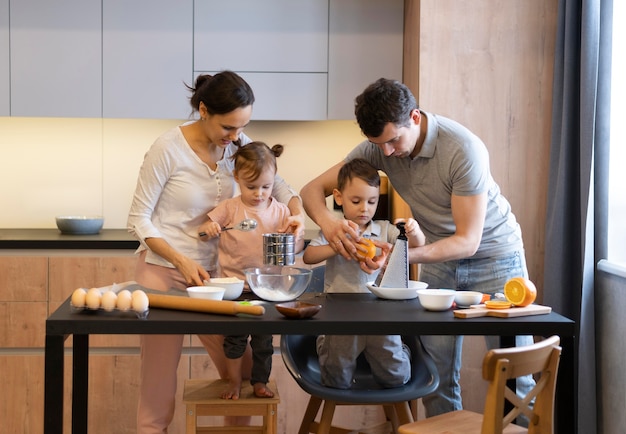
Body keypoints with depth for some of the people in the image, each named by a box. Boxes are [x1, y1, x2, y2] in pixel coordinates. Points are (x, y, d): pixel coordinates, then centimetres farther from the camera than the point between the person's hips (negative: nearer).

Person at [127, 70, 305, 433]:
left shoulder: (238, 144, -3)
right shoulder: (169, 149, -16)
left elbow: (279, 185, 2)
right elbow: (139, 219, -11)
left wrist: (298, 214, -21)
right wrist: (181, 261, -22)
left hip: (210, 270, 5)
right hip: (163, 270, -5)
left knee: (245, 372, 7)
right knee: (160, 376, 1)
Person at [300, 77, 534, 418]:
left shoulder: (463, 150, -29)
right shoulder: (378, 146, -13)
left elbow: (468, 241, -27)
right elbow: (312, 190, -10)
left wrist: (403, 256, -41)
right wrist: (327, 221, -33)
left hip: (492, 253, -4)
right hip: (439, 255, 4)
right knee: (437, 375, -1)